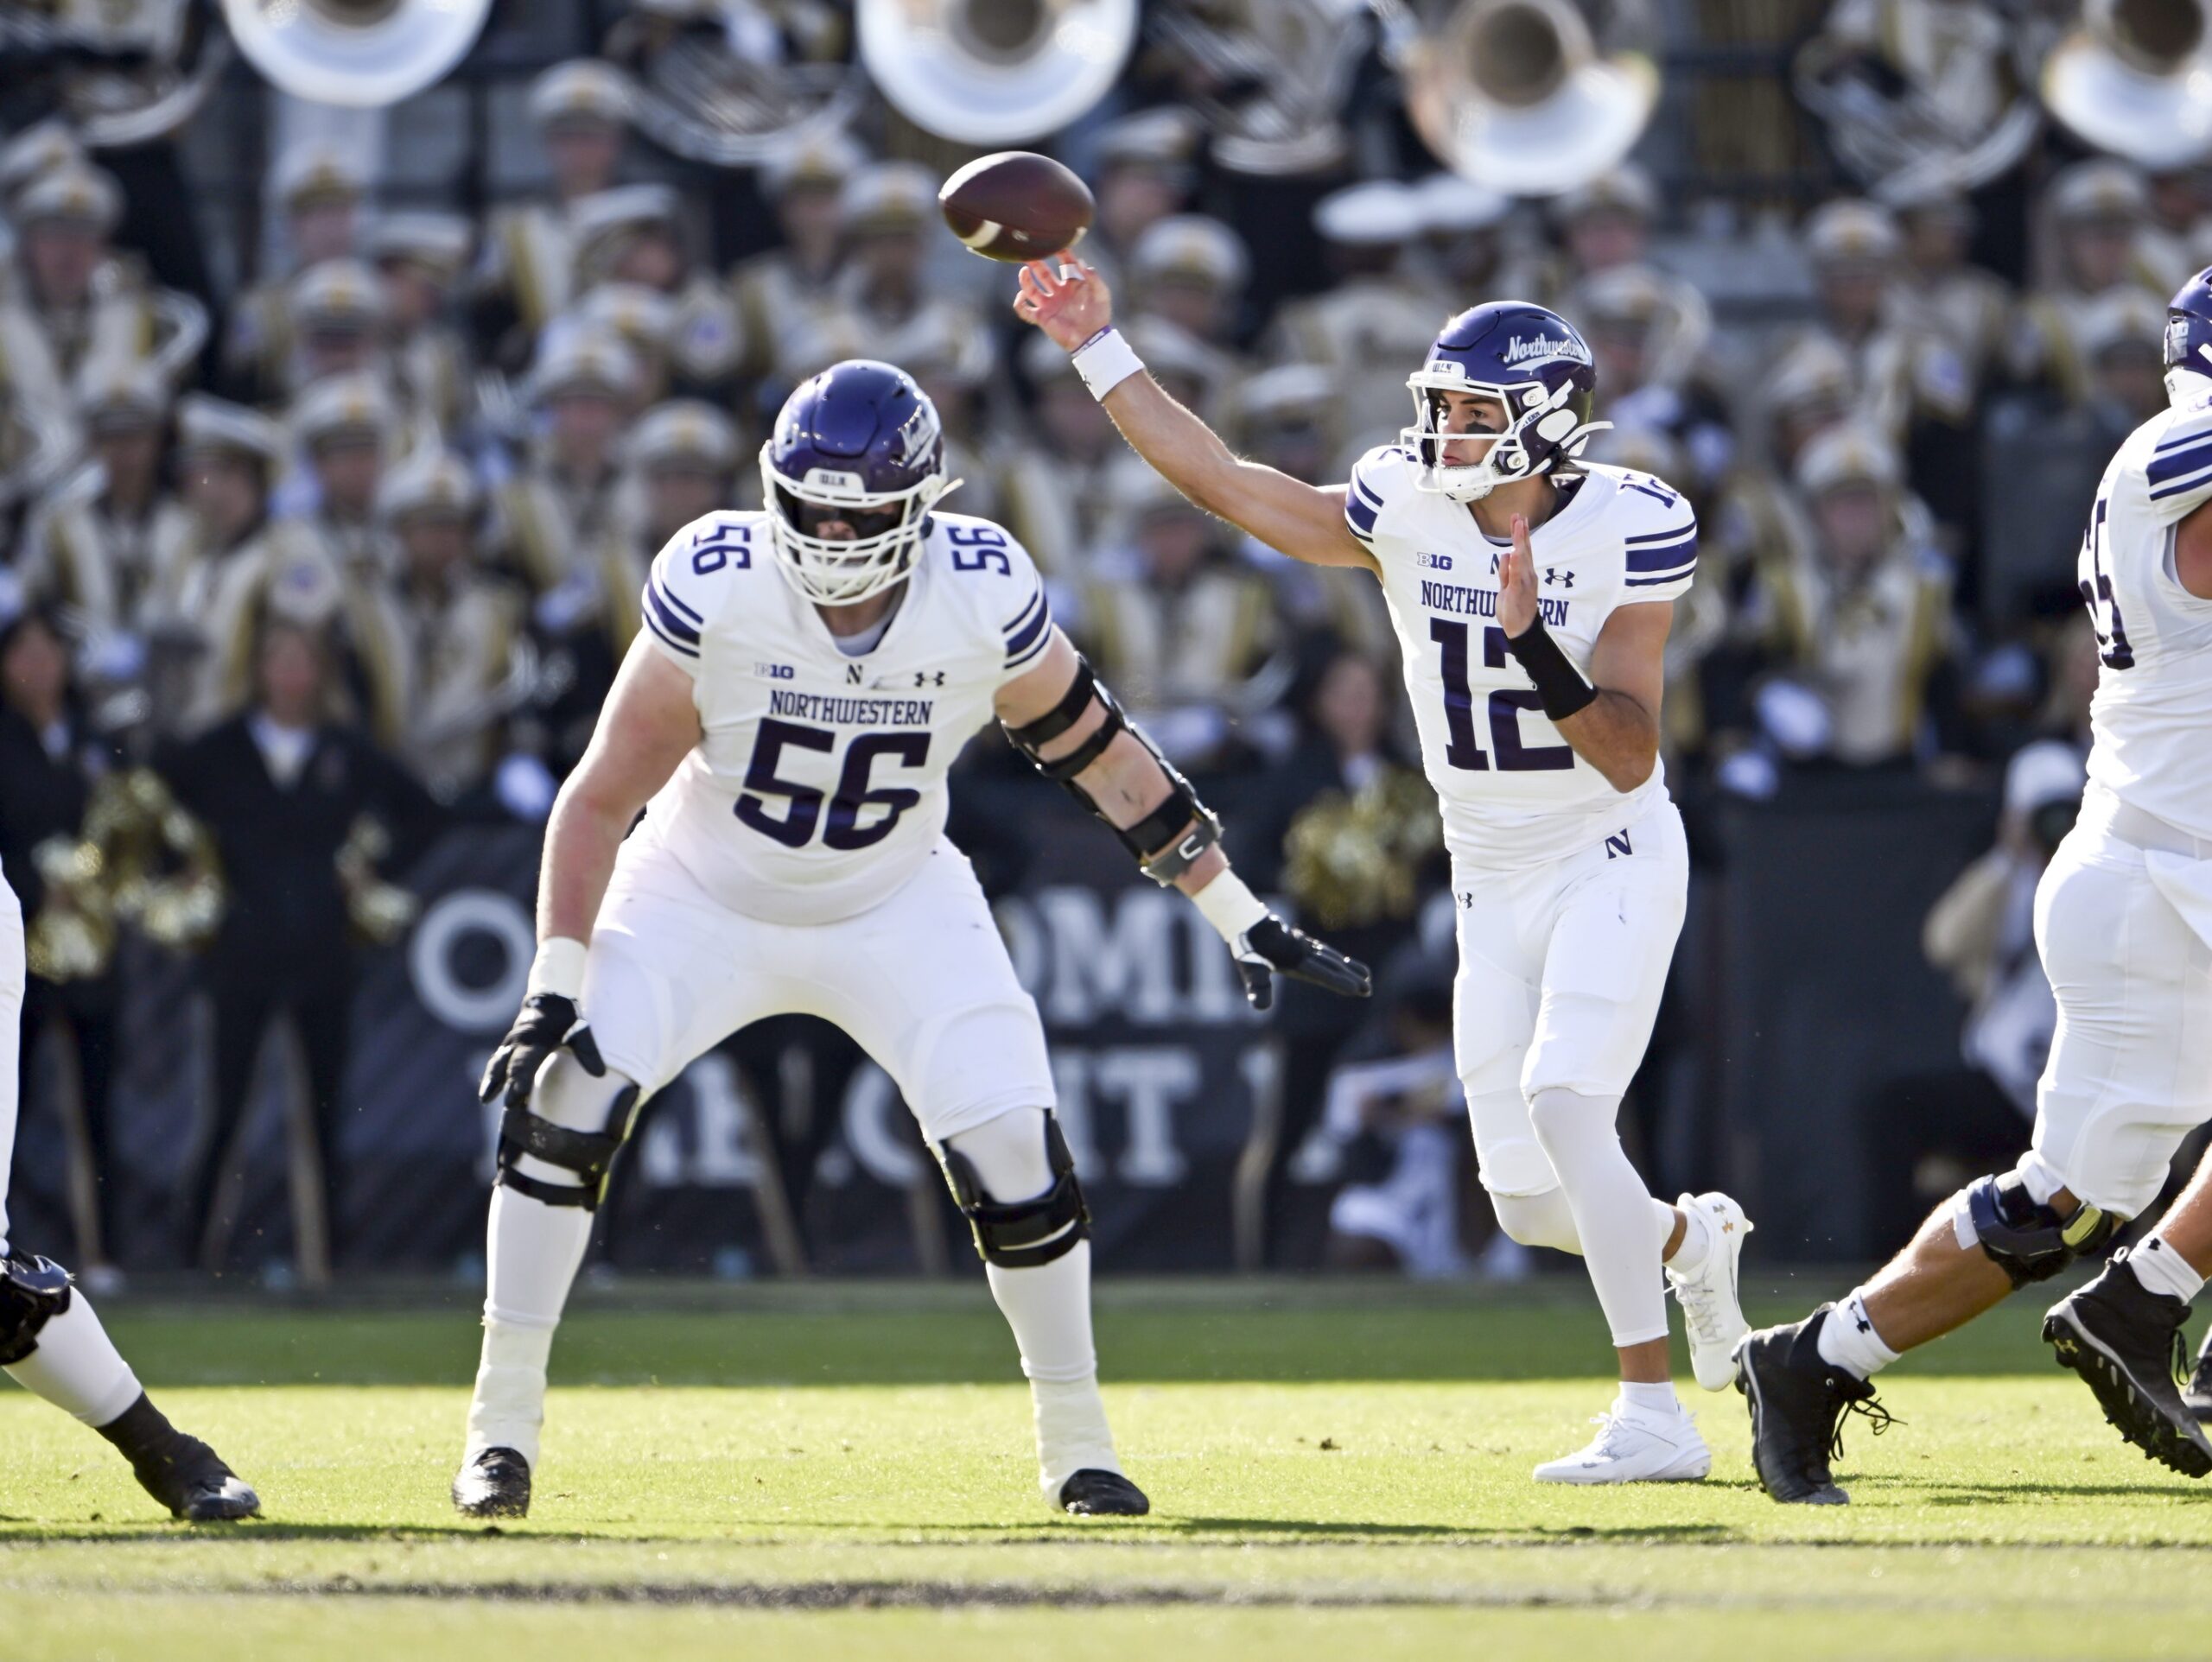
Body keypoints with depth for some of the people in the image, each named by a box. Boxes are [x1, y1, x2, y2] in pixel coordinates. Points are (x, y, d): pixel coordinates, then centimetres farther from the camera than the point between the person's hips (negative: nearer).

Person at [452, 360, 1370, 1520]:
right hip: (706, 900, -1)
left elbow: (1100, 756, -6)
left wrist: (1241, 918, -2)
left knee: (1012, 1146, -13)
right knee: (566, 1097, -20)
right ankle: (502, 1425, -8)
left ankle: (1075, 1442, 8)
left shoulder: (983, 600, -21)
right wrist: (556, 986, -24)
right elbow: (603, 796, -20)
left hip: (895, 910, 1)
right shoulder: (715, 589, -26)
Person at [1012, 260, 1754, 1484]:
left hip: (1613, 864, -5)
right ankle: (1691, 1239, 38)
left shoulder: (1622, 535, -16)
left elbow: (1629, 760, -20)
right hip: (1495, 883, 5)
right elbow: (1219, 479, -1)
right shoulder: (1404, 514, -4)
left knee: (1561, 1105, -26)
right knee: (1530, 1206, 4)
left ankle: (1654, 1418, -24)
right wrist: (1098, 351, -5)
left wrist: (1532, 641, -33)